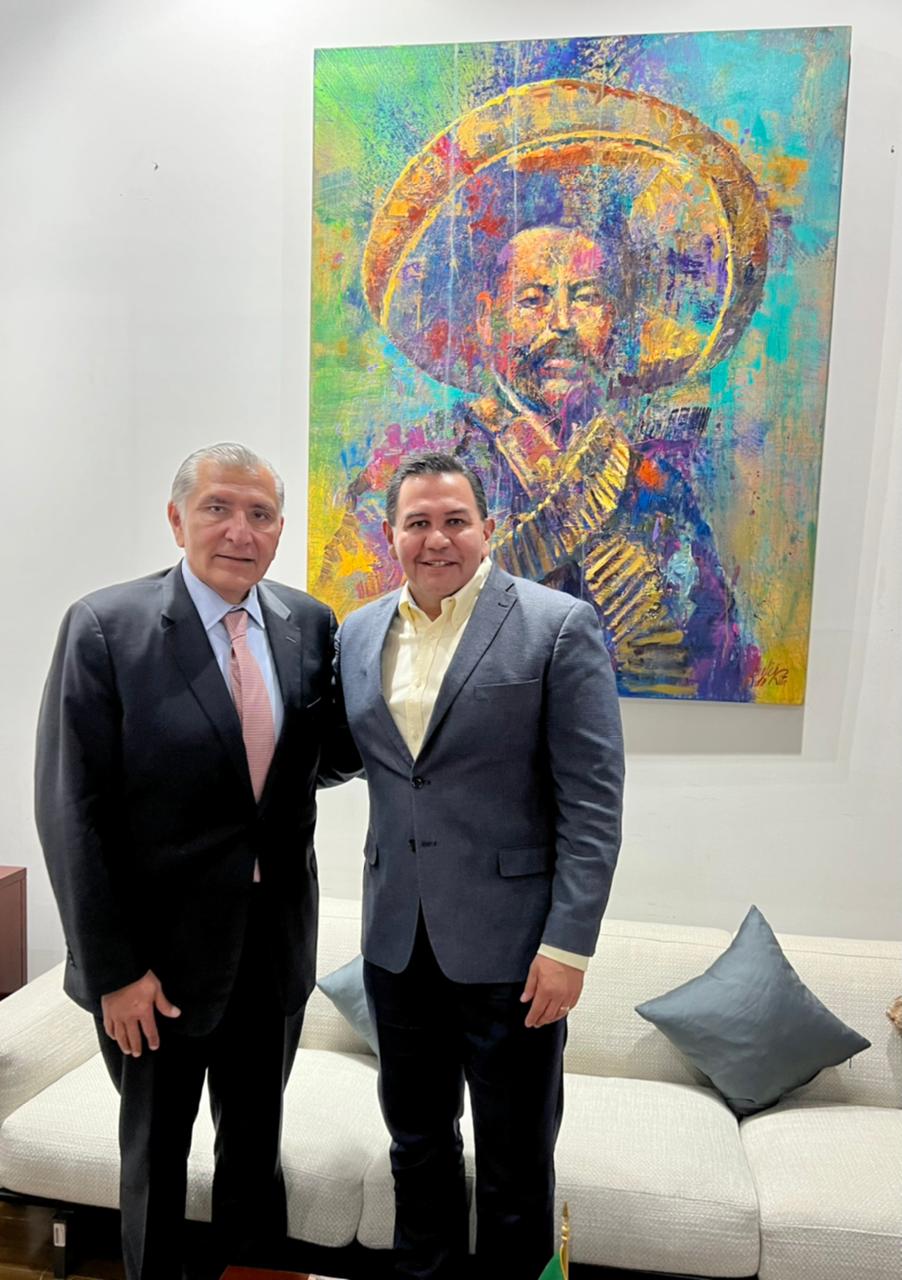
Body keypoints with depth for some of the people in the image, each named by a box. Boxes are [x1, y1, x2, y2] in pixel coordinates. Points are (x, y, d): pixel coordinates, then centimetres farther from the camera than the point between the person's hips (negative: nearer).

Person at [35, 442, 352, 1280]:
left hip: (277, 938, 4)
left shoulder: (309, 623, -3)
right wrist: (113, 969, -14)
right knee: (155, 1149, 20)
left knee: (256, 1138, 24)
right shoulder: (105, 627, -15)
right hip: (162, 946, -3)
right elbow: (72, 811, -14)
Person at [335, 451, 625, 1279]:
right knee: (416, 1136, 23)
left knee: (515, 1157, 14)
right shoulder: (359, 634, 5)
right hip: (397, 938, 5)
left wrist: (568, 943, -14)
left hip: (508, 940, -4)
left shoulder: (559, 627, -11)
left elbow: (593, 801, -12)